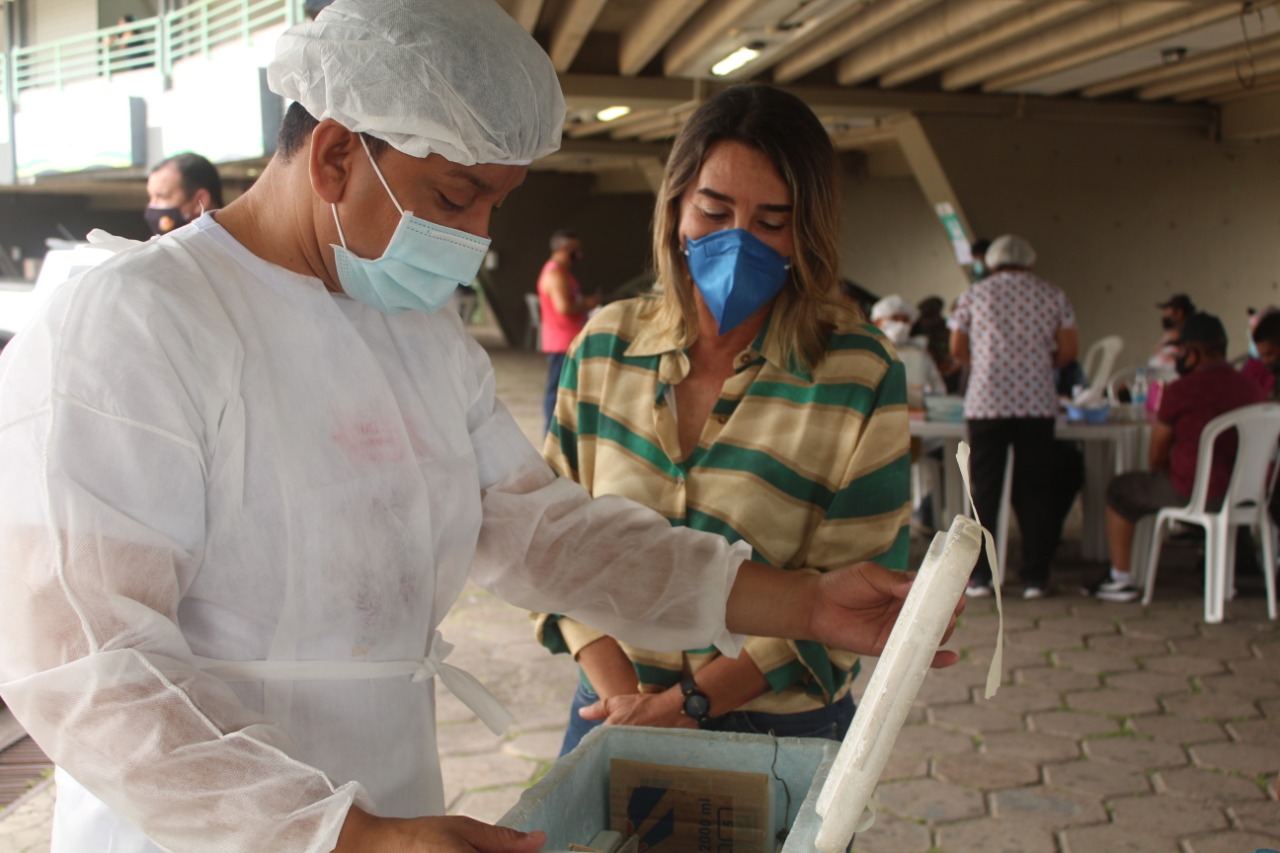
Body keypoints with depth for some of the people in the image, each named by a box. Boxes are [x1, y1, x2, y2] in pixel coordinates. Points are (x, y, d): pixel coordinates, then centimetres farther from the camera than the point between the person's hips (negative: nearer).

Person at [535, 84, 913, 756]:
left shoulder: (860, 377, -13)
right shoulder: (605, 344, -2)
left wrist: (685, 702, -17)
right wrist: (620, 692, -12)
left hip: (781, 732, -2)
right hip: (613, 712, 3)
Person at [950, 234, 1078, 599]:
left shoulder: (975, 294, 6)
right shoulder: (1053, 295, 9)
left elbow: (957, 350, 8)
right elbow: (1069, 351, 5)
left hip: (986, 403, -1)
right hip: (1038, 404, 1)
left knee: (985, 489, 4)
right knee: (1034, 490, 7)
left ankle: (980, 576, 5)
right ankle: (1034, 577, 8)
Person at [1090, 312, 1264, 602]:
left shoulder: (1181, 391, -13)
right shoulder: (1252, 389, 3)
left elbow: (1155, 458, -5)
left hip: (1191, 493, -6)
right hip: (1243, 494, 6)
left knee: (1119, 489, 16)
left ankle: (1120, 580, 20)